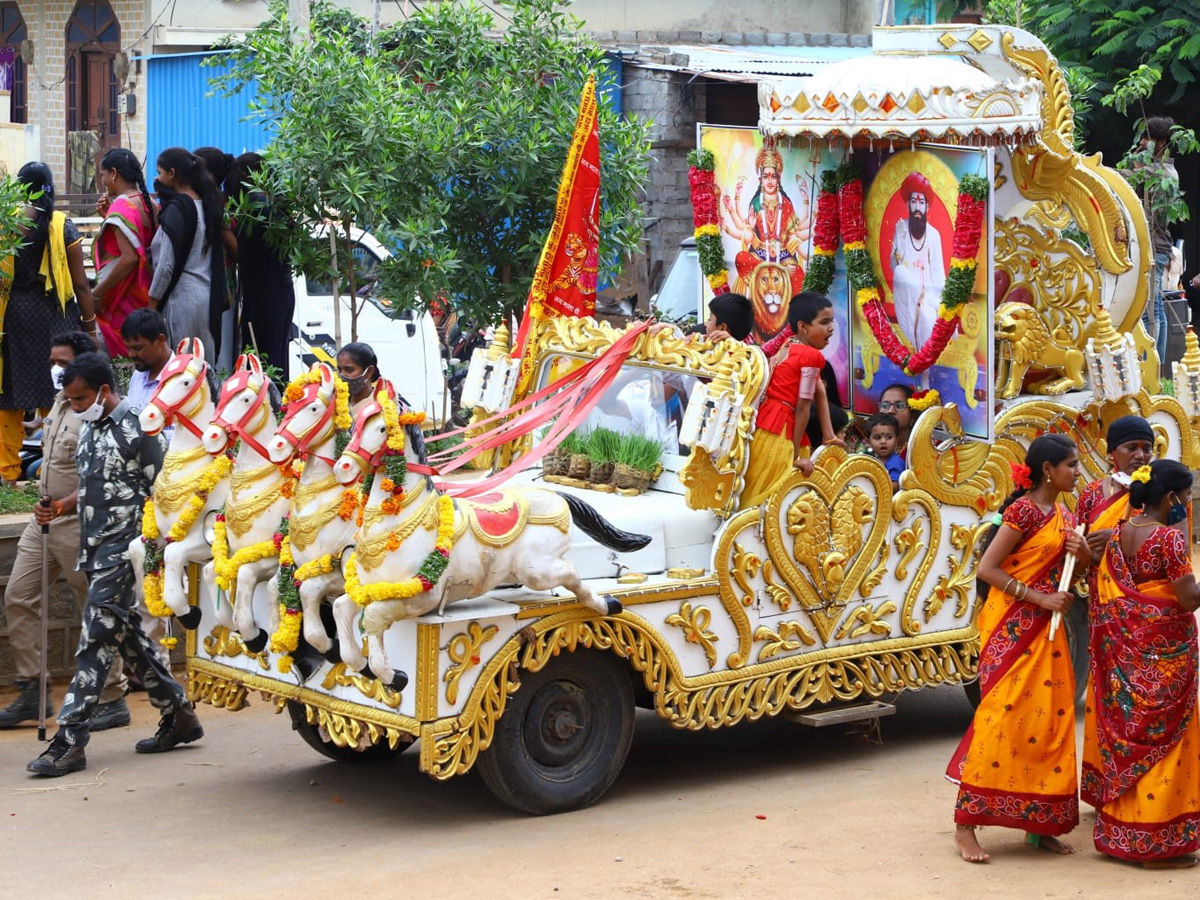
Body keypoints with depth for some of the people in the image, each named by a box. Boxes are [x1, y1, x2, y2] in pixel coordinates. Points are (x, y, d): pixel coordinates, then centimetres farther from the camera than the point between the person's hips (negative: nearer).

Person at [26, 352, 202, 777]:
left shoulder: (135, 430, -12)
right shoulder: (89, 429, 13)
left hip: (124, 551, -9)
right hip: (96, 551, 9)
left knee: (96, 642, -10)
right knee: (127, 635, 12)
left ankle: (69, 741, -11)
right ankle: (178, 714, 24)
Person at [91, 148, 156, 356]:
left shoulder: (122, 207, -16)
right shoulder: (149, 204, 10)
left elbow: (129, 257, -25)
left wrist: (97, 293, -18)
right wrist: (108, 215, 13)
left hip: (121, 300, -9)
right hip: (144, 295, 9)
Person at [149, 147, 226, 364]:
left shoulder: (176, 209, -13)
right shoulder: (206, 203, 10)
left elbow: (167, 263, -14)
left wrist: (153, 301, -7)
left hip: (182, 296, -8)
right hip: (209, 295, 8)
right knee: (206, 363, 10)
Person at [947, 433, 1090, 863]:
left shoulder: (1063, 516, 13)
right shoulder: (1023, 510, -12)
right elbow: (987, 569, -16)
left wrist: (1083, 554, -3)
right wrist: (1040, 598, -18)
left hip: (1046, 630, 8)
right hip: (1012, 628, -8)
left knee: (1050, 720, 5)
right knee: (1004, 715, -10)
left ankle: (1039, 823, 12)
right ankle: (965, 823, -6)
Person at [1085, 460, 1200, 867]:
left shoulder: (1118, 533, 6)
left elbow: (1106, 593, 12)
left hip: (1123, 648, 7)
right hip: (1164, 651, -7)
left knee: (1125, 733, 15)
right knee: (1162, 737, -1)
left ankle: (1117, 831, 21)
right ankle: (1156, 844, 3)